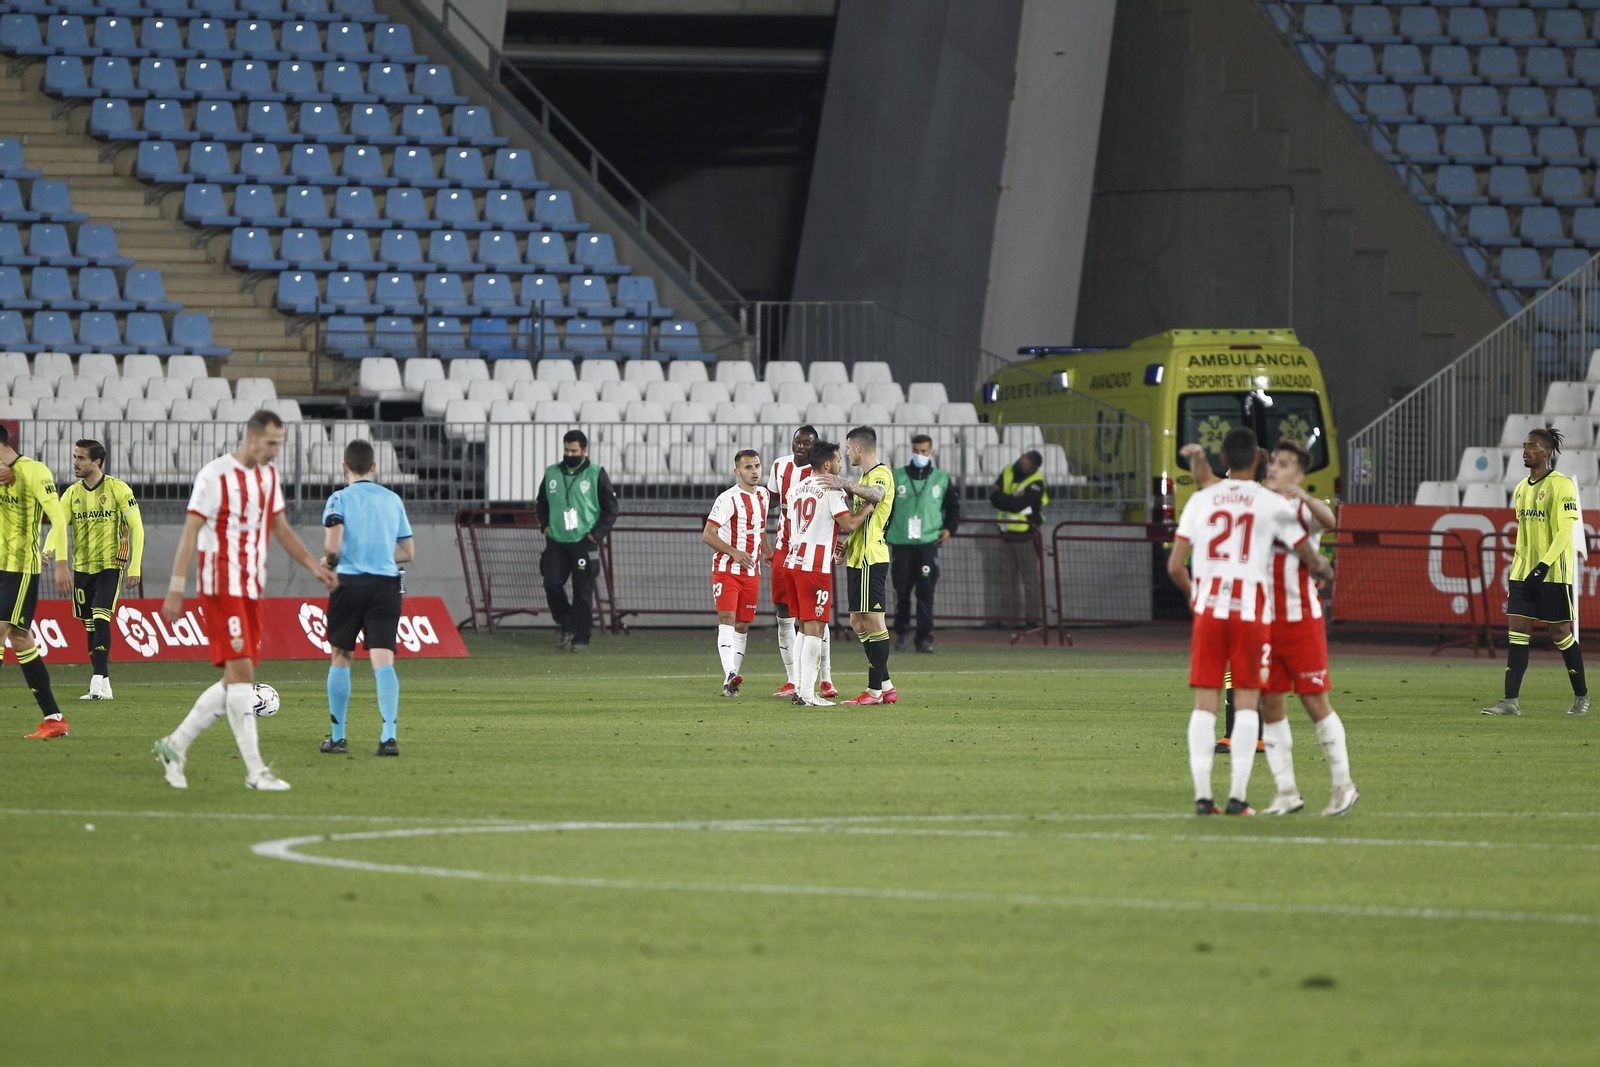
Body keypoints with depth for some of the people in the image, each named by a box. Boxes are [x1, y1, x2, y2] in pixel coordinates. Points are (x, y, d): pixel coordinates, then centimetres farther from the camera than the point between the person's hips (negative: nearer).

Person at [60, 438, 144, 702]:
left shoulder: (118, 489, -7)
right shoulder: (72, 493, 5)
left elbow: (136, 528, -6)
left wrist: (135, 568, -12)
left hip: (110, 566, -5)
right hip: (82, 568, 5)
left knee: (101, 620, -19)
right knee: (90, 626, 5)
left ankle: (98, 679, -22)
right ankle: (103, 685, 11)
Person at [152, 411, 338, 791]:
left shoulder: (268, 475, 12)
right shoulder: (215, 476, -11)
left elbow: (279, 527, 23)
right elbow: (190, 532, -12)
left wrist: (312, 565, 15)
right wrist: (176, 588, -16)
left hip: (252, 588, 8)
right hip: (222, 587, -8)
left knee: (238, 680, 8)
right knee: (240, 672, -11)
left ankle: (175, 745, 19)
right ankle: (255, 771, -11)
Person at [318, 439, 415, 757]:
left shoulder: (340, 499, -3)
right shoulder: (393, 500, 11)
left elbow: (332, 546, -16)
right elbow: (408, 552, 14)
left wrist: (329, 562, 5)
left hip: (349, 582, -2)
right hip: (386, 584, 2)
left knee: (341, 658, 12)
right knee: (383, 662, -5)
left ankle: (337, 737, 17)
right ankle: (389, 734, -21)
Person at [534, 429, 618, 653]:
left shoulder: (596, 474, 0)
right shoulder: (552, 473, 10)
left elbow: (611, 508, 2)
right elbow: (541, 503, 23)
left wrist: (597, 534, -7)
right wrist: (545, 525, 6)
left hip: (584, 542, -3)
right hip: (556, 541, 3)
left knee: (583, 591, -3)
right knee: (552, 584, -8)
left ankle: (581, 638, 5)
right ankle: (567, 627, 13)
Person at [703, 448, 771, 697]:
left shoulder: (763, 495, 10)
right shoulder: (729, 499, -13)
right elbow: (708, 535, -15)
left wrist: (768, 553, 13)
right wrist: (734, 552, -25)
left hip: (751, 572, 7)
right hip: (726, 569, -7)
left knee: (743, 625, 6)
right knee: (727, 618, -18)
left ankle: (729, 683, 11)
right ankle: (730, 674, -31)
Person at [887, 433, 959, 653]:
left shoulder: (941, 478, 8)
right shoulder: (896, 477, 7)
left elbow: (953, 505, 18)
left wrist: (949, 528, 4)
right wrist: (881, 536, 5)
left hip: (928, 543, -1)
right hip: (901, 543, 1)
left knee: (926, 592, -7)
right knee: (901, 591, 4)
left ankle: (925, 637, -5)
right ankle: (902, 631, 22)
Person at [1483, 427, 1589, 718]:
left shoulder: (1561, 486, -10)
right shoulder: (1521, 489, 14)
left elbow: (1565, 531, -16)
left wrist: (1544, 565, -23)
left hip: (1553, 573, -7)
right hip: (1523, 573, 7)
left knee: (1560, 632, 0)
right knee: (1517, 632, -2)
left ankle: (1581, 696, 15)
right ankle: (1512, 701, -5)